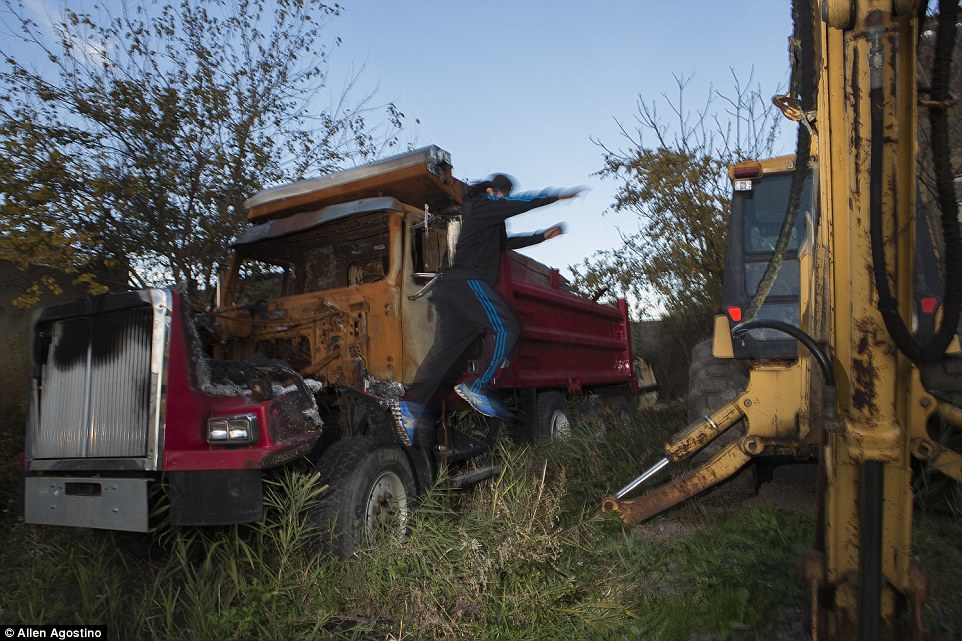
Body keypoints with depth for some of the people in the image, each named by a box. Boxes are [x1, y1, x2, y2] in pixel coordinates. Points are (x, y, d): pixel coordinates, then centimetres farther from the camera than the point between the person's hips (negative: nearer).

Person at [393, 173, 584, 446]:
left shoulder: (490, 223, 35)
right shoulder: (482, 204, 7)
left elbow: (507, 242, 46)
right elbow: (523, 203, 1)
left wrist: (543, 236, 44)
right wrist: (559, 196, 10)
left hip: (449, 289, 10)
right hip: (467, 280, -10)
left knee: (447, 349, -3)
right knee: (505, 328, -16)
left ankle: (411, 404, -14)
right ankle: (475, 386, -22)